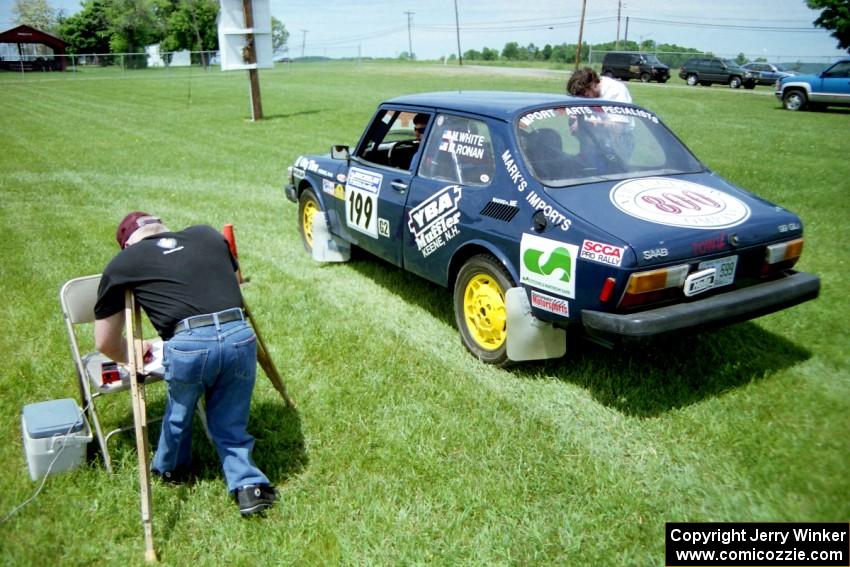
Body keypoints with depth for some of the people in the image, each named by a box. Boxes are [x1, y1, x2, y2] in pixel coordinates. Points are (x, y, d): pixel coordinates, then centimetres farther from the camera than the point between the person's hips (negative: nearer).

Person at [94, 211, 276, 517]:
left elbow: (105, 343, 26)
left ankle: (169, 469, 51)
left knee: (179, 413, 29)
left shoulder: (121, 264, 18)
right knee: (230, 424, 24)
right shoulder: (208, 235, 24)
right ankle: (248, 486, 15)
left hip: (188, 344, -1)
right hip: (240, 336, 2)